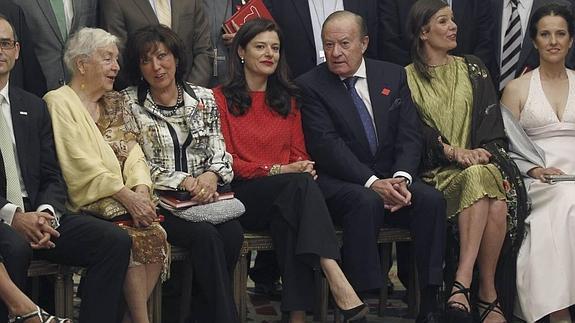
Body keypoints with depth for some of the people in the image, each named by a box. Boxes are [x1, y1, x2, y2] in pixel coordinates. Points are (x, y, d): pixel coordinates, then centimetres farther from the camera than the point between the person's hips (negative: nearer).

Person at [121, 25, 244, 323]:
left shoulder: (203, 98, 12)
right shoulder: (128, 103, 2)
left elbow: (219, 154, 10)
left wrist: (211, 176, -14)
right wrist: (184, 181, -15)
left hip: (204, 196, 3)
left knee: (232, 232, -27)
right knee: (206, 235, -31)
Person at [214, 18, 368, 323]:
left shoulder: (286, 99, 23)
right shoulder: (221, 99, 6)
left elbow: (299, 152, 18)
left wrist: (304, 166, -8)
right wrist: (276, 170, -15)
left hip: (286, 195, 4)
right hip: (242, 197, -4)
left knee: (287, 218, -35)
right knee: (300, 183, -35)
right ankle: (336, 280, -50)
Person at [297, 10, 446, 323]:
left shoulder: (393, 76, 11)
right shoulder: (309, 86, -1)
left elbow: (409, 135, 4)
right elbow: (327, 145, -13)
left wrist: (401, 178, -16)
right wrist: (372, 182, -24)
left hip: (391, 180, 4)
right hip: (338, 183, -4)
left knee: (431, 200, -24)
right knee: (366, 202, -35)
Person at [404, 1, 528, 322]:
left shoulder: (473, 69, 19)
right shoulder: (407, 78, 10)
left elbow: (491, 118, 11)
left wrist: (482, 151, -11)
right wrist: (452, 151, -16)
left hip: (480, 161, 2)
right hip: (437, 171, -2)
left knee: (491, 191, -36)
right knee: (478, 177, -37)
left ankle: (463, 283, -36)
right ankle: (488, 295, -37)